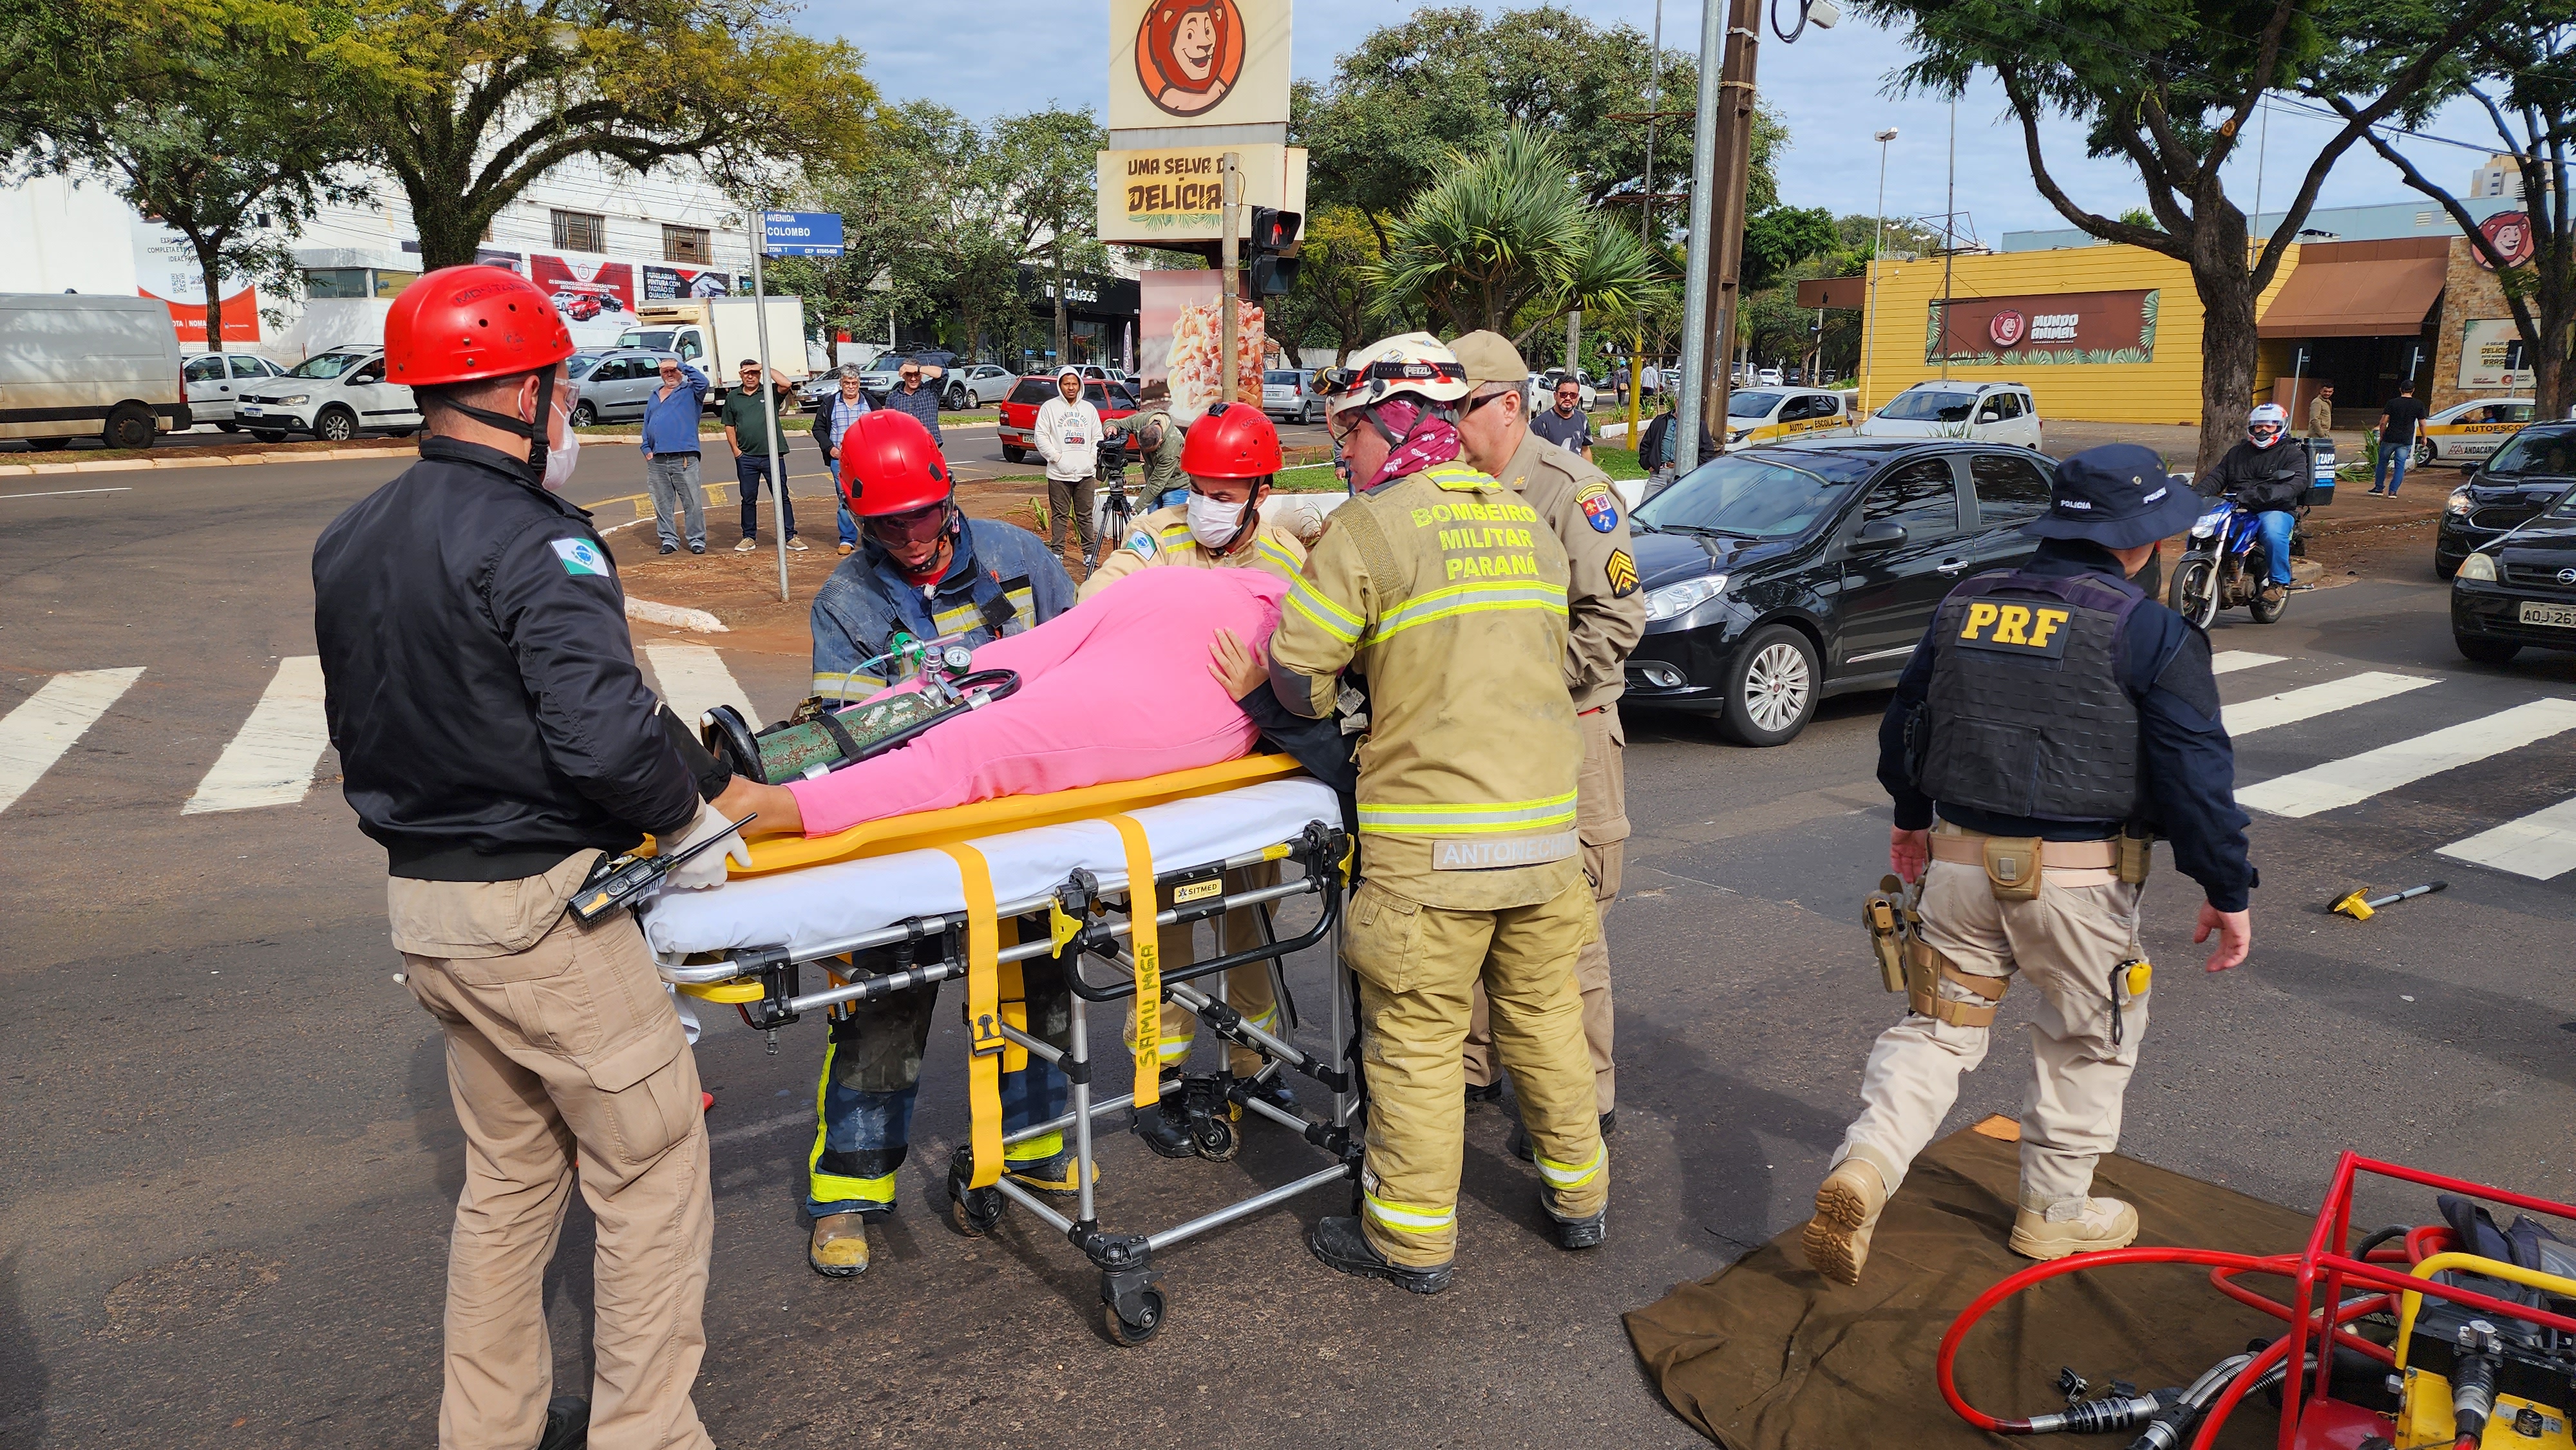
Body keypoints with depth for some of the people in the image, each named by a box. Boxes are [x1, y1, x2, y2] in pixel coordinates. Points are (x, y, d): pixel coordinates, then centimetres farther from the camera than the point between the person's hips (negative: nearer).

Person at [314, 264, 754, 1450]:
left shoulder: (348, 544, 9)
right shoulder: (534, 545, -19)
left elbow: (368, 727, 16)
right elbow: (605, 736, -29)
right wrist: (694, 804, -13)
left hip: (420, 903, 9)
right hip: (540, 912, -9)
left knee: (512, 1171, 22)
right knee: (652, 1174, 4)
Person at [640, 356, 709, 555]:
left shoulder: (690, 392, 6)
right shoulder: (654, 396, 21)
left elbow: (703, 381, -16)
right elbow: (646, 425, 21)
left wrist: (681, 366, -10)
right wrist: (646, 449, 8)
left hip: (684, 458, -5)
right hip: (657, 460, 5)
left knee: (693, 503, -5)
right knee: (662, 505, 6)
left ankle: (697, 540, 1)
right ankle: (669, 540, 14)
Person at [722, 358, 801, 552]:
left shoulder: (770, 392, 4)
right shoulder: (733, 397, 11)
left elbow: (786, 384, -17)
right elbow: (729, 426, 14)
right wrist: (735, 450, 3)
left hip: (773, 455, -2)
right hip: (746, 457, 2)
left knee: (782, 497, 0)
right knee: (748, 499, 8)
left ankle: (790, 537, 4)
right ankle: (749, 537, 17)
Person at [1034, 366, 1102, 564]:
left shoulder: (1089, 408, 14)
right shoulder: (1049, 407, 2)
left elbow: (1097, 437, 17)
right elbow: (1040, 436, -2)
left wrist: (1093, 458, 2)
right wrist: (1056, 457, -10)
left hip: (1085, 473, 3)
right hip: (1059, 473, -3)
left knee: (1085, 515, 6)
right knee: (1059, 515, 0)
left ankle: (1089, 552, 12)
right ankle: (1057, 553, 6)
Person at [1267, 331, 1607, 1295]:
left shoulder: (1372, 528, -9)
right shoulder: (1529, 523, 11)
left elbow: (1298, 676, -9)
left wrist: (1337, 697, 13)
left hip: (1432, 835, -6)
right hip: (1547, 820, 7)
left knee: (1418, 1034, 5)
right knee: (1544, 1010, 19)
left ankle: (1413, 1238, 17)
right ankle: (1578, 1196, 33)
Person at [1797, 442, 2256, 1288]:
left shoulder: (1964, 607, 6)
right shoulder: (2148, 632, -9)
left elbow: (1905, 721, 16)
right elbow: (2197, 773, -9)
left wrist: (1911, 819, 30)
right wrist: (2227, 892, 0)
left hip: (1961, 860, 4)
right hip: (2079, 877, -4)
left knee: (1937, 1027, 13)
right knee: (2088, 1042, 18)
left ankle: (1863, 1168, -7)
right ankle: (2055, 1212, 30)